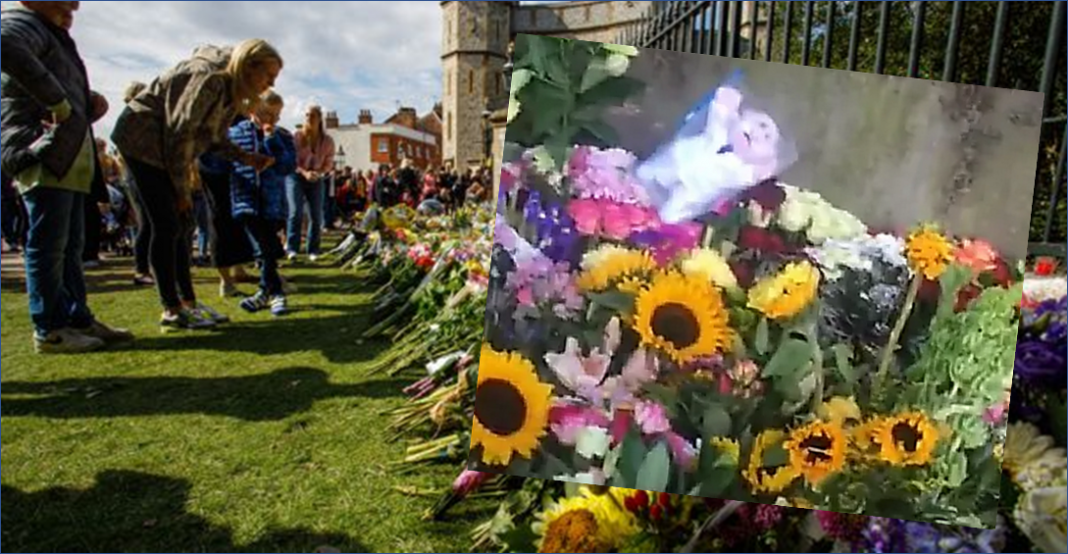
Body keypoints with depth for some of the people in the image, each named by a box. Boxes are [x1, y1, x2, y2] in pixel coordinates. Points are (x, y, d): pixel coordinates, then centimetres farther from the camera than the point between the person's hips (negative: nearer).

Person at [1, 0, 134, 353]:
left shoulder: (55, 37, 26)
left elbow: (71, 93, 31)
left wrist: (91, 105, 8)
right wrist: (58, 101, -23)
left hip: (68, 157, 10)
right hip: (42, 152, -10)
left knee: (70, 246, 12)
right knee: (47, 245, -6)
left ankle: (79, 319, 19)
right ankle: (49, 330, 1)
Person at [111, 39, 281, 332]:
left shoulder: (232, 89, 6)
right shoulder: (211, 77, -23)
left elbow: (214, 137, 10)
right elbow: (180, 132, -23)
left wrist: (247, 158, -6)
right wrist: (182, 189, -17)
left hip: (166, 146, 10)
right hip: (143, 138, -10)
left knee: (182, 224, 7)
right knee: (167, 225, -11)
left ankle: (188, 301, 12)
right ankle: (172, 310, -4)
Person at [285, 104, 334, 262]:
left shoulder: (327, 141, -4)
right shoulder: (297, 137, -10)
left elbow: (329, 163, 1)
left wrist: (320, 173, -20)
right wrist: (304, 172, -25)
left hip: (316, 179, 3)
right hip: (296, 176, -2)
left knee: (316, 216, -1)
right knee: (295, 212, -17)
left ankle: (313, 250, 9)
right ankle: (292, 248, -15)